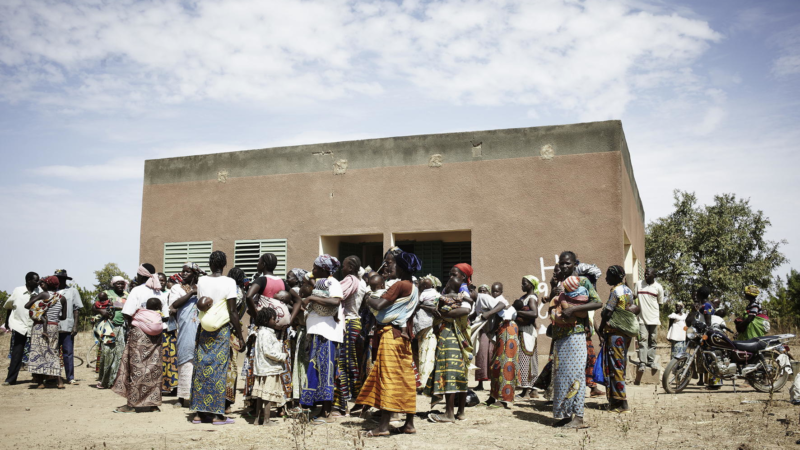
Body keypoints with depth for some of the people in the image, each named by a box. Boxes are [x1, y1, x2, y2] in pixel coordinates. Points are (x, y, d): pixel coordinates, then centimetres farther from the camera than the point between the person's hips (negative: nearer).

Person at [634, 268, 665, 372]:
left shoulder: (658, 287, 1)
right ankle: (642, 363, -7)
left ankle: (651, 361, 13)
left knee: (652, 341, 6)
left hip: (654, 319, 0)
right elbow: (633, 297, 14)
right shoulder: (638, 284, 3)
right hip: (642, 317, 0)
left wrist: (659, 320, 7)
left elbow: (660, 304, 7)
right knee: (643, 339, -7)